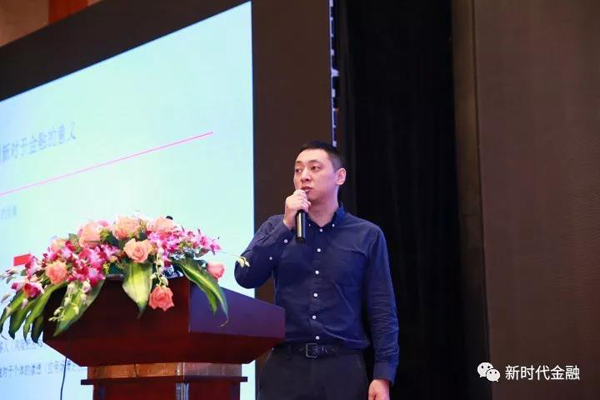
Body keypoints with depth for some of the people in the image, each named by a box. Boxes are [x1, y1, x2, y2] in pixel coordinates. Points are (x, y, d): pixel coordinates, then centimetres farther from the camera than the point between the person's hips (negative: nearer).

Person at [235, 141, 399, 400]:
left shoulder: (367, 235, 4)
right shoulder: (276, 227, 9)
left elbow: (381, 310, 1)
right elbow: (245, 277, -5)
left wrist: (383, 374, -7)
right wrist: (287, 225, -9)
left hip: (343, 367, -1)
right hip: (286, 366, 1)